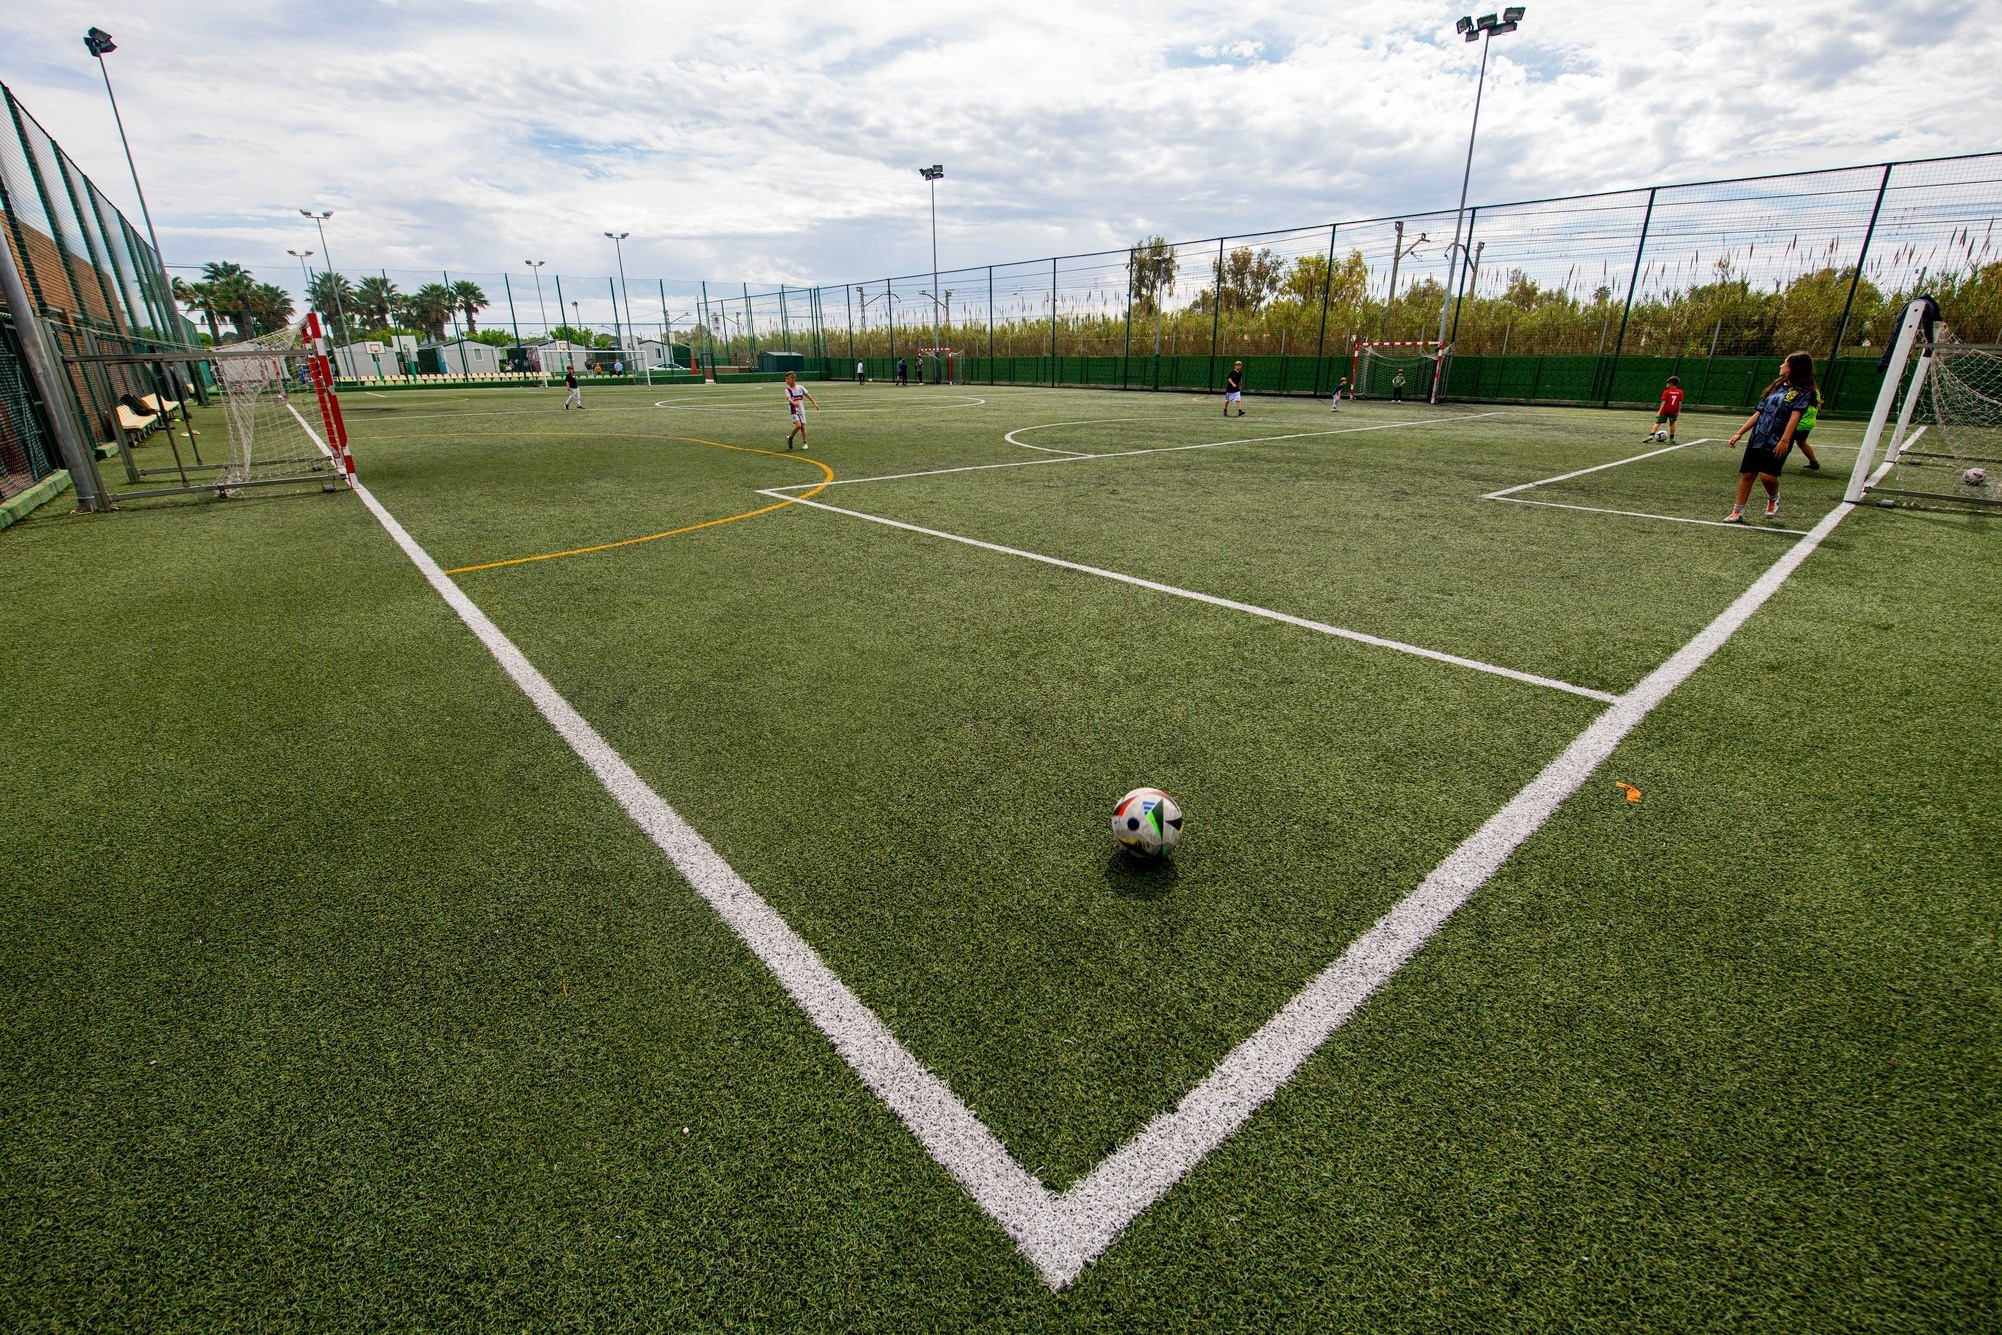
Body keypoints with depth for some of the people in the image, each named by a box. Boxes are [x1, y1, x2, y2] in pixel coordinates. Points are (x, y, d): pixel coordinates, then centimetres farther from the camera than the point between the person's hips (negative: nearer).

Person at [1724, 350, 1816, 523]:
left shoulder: (1803, 392, -3)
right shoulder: (1776, 387, 16)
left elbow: (1795, 416, -16)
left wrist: (1784, 440, -28)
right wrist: (1739, 433, 13)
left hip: (1777, 443, -6)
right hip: (1757, 439, 6)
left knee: (1767, 475, -18)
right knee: (1747, 474, 4)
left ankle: (1773, 499, 14)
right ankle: (1737, 512, 11)